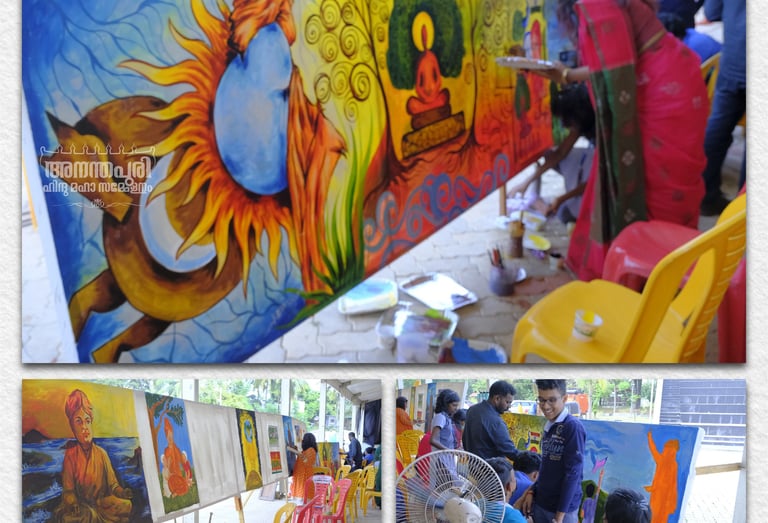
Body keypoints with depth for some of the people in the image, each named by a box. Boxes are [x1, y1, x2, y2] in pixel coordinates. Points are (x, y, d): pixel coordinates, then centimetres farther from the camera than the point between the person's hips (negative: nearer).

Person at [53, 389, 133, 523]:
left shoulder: (101, 453, 4)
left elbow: (112, 484, 3)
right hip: (81, 503, -3)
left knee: (126, 505, -20)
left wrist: (122, 492, -19)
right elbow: (68, 489, -5)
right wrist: (73, 504, -26)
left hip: (102, 501, 4)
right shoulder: (70, 454, -2)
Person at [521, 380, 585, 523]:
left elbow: (572, 474, -18)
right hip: (540, 503, 7)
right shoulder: (548, 427, 5)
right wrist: (532, 491, 9)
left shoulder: (573, 427, -17)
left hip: (562, 507, -7)